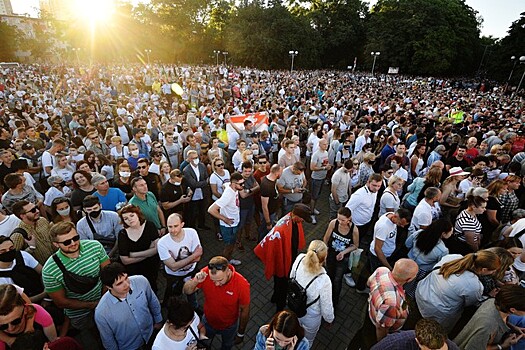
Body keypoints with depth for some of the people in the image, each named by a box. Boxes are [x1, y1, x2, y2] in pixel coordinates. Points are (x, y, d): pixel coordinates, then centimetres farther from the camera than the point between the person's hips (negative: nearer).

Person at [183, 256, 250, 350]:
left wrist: (241, 333, -6)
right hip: (208, 321, 2)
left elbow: (245, 310, -20)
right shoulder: (205, 273, -31)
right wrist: (195, 281, -40)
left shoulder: (242, 284, -37)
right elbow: (187, 291, -18)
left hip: (229, 326, -1)